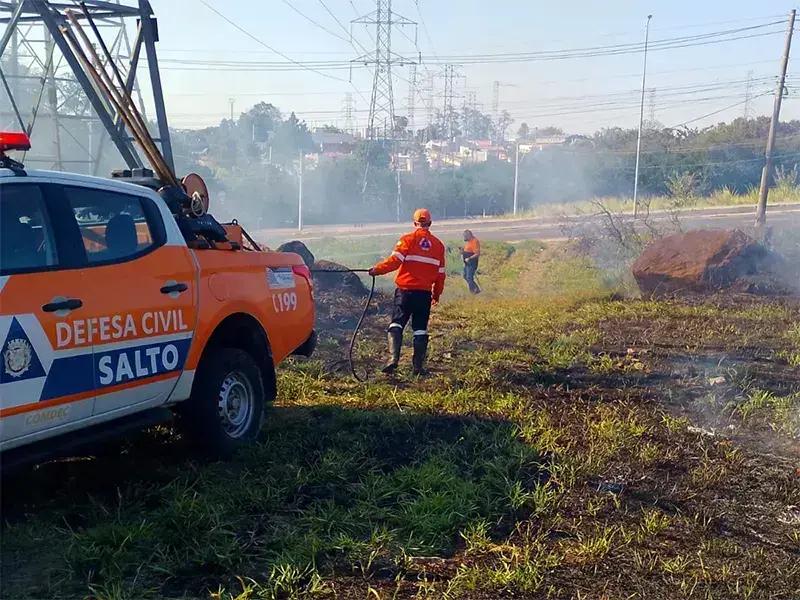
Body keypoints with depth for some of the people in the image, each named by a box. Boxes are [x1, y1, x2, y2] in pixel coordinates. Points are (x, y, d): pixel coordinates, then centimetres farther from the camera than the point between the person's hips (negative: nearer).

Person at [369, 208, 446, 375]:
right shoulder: (438, 244, 9)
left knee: (396, 324, 1)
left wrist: (377, 270, -3)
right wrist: (437, 294, 23)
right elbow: (440, 273, 13)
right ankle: (418, 366, 9)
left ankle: (393, 358, -17)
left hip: (405, 290, -3)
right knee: (420, 329, 10)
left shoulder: (408, 239, -3)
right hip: (425, 293, 3)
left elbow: (395, 260, -14)